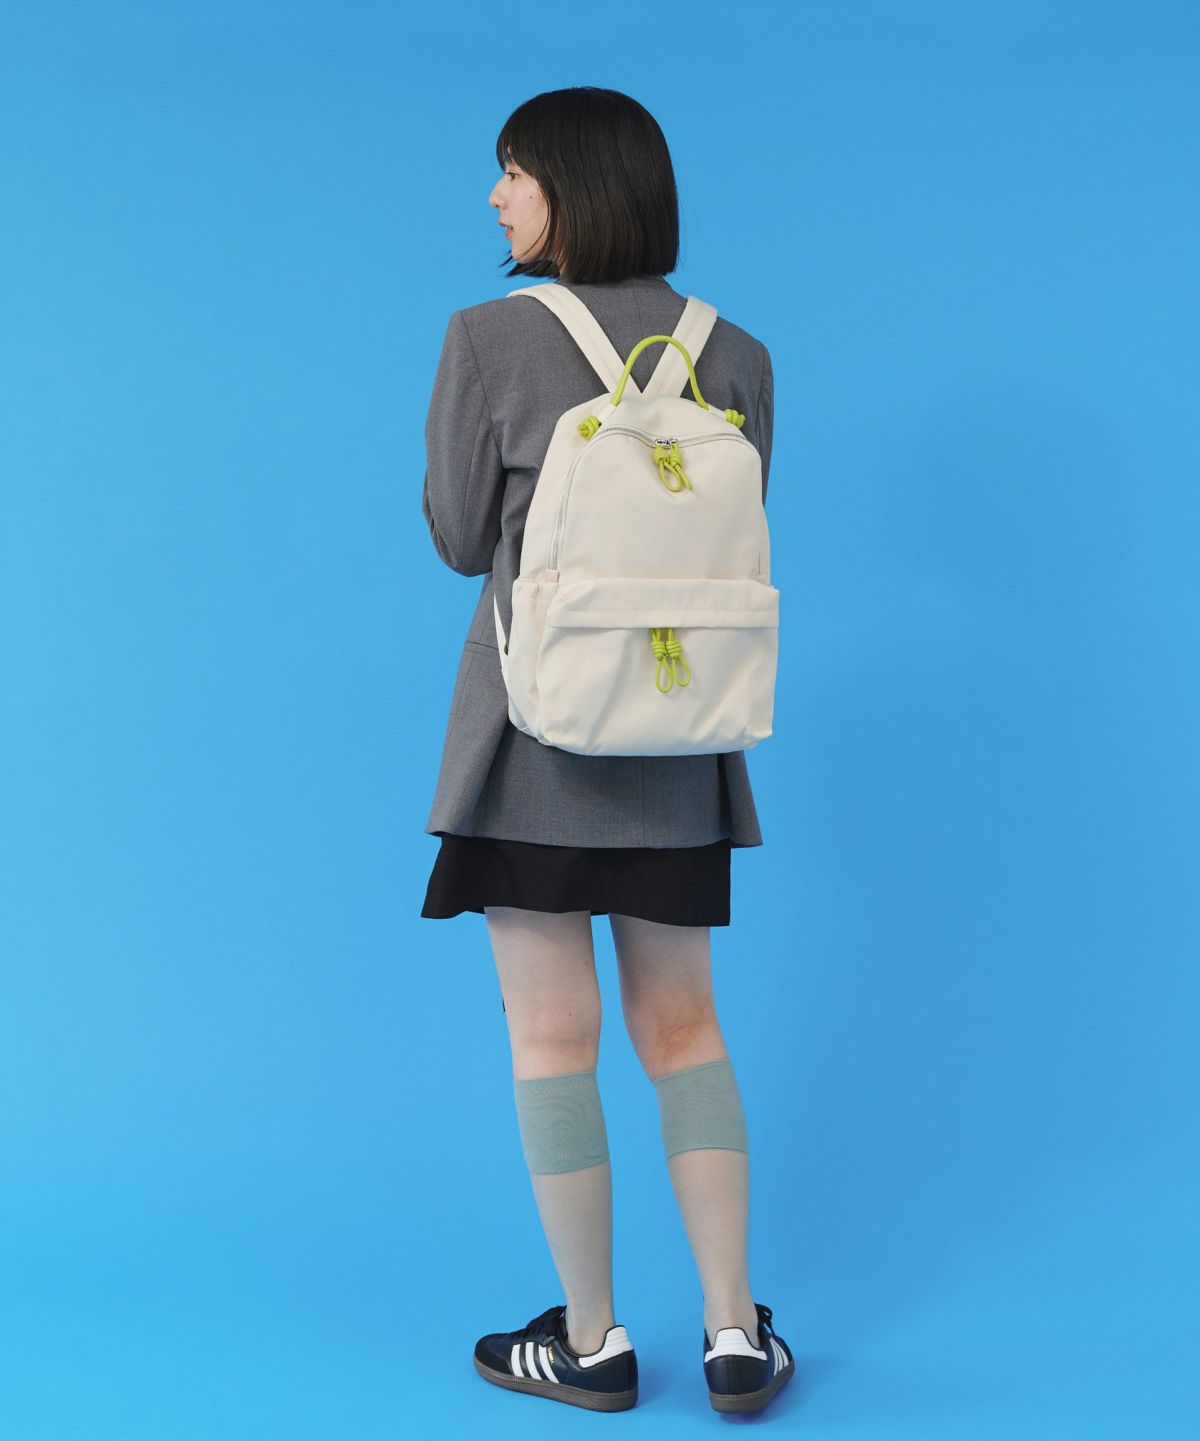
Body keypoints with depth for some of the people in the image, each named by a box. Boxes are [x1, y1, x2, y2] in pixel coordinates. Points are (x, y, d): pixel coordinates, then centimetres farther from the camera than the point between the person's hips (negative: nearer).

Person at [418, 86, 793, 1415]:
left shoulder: (491, 341, -9)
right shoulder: (734, 355, 2)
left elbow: (462, 542, -1)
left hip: (535, 728, -4)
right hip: (678, 747, 4)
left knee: (551, 1039, 6)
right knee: (682, 1030, 14)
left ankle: (592, 1340, 16)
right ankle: (734, 1333, 15)